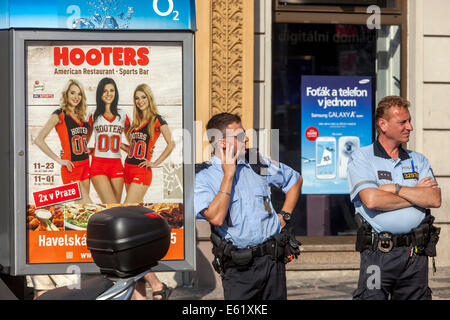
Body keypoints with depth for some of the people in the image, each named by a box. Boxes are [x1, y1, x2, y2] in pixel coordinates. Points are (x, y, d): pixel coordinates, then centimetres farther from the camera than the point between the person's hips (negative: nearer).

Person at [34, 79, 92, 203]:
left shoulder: (81, 116, 13)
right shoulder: (59, 115, -6)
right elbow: (38, 140, -13)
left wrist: (87, 149, 10)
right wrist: (58, 159, -13)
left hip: (85, 164, 7)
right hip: (71, 167, -7)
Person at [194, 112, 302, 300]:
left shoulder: (256, 163, 7)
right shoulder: (202, 177, -5)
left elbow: (295, 180, 23)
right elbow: (216, 218, -21)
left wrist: (284, 215, 13)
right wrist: (228, 175, -16)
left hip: (272, 258, 4)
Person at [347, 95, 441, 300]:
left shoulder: (418, 160, 15)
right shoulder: (361, 158, 2)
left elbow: (435, 199, 1)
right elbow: (371, 200, -14)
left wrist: (396, 189, -7)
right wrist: (417, 195, -2)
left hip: (416, 254, 4)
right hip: (378, 253, -4)